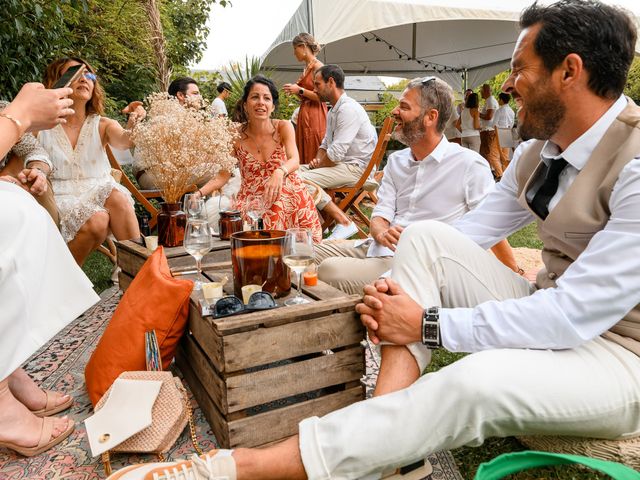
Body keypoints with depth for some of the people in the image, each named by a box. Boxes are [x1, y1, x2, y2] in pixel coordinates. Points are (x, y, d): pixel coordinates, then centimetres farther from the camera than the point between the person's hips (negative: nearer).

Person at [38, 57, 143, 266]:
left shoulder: (103, 125, 5)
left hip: (99, 193, 2)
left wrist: (133, 124, -40)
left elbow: (124, 142, -17)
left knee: (117, 196, -31)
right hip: (62, 198, -1)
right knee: (97, 220, -31)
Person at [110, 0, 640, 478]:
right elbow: (460, 235, 5)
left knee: (480, 378, -39)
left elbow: (575, 314, -28)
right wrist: (400, 288, -14)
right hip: (552, 315, 7)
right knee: (425, 236, -14)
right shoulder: (537, 152, 3)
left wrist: (427, 323, -24)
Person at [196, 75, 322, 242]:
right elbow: (223, 175, 0)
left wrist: (279, 172, -43)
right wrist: (199, 193, -17)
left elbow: (294, 160, -20)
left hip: (288, 197, 0)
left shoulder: (283, 127, -4)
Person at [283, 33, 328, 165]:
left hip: (314, 116, -9)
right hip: (303, 115, 9)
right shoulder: (307, 67, 16)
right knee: (303, 155, 8)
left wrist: (300, 90, -12)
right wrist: (294, 90, 8)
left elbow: (322, 97, -17)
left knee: (313, 159, -7)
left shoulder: (317, 66, -9)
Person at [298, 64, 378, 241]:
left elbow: (335, 154, -23)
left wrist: (317, 166, -6)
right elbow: (325, 143, 26)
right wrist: (317, 160, 4)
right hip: (340, 165, 10)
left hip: (356, 168, -10)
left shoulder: (349, 109, -17)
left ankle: (344, 223, -19)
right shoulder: (333, 111, 17)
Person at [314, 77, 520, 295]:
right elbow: (380, 216, 8)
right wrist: (382, 233, -15)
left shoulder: (469, 164, -6)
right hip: (381, 248, 7)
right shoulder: (396, 161, 15)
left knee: (330, 270, -27)